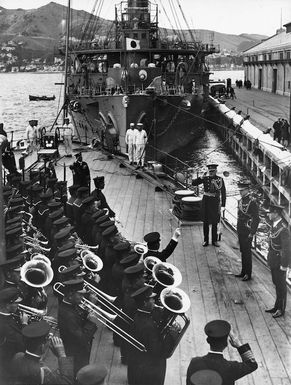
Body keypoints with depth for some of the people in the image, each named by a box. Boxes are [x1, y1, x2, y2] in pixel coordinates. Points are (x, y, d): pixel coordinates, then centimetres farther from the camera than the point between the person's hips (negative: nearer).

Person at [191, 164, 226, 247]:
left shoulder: (220, 179, -2)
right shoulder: (205, 178, 0)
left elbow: (223, 193, 0)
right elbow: (193, 183, -5)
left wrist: (223, 205, -3)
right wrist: (201, 178, -21)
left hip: (215, 202, -1)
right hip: (206, 201, 1)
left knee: (214, 222, 7)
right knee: (206, 222, 6)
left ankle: (214, 240, 18)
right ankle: (206, 240, 17)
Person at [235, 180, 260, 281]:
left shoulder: (252, 202, -15)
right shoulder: (241, 201, 9)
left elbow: (256, 219, -16)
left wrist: (252, 233, -17)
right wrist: (238, 230, 16)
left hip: (247, 232, -8)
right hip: (240, 231, 8)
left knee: (247, 253, -1)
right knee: (243, 252, 15)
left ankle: (248, 274, 8)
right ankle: (243, 272, 25)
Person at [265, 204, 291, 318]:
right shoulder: (274, 226, 3)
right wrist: (270, 258, 15)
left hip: (279, 263, -9)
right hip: (273, 261, 9)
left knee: (281, 286, 6)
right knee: (276, 283, 20)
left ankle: (281, 309, 20)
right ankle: (277, 306, 33)